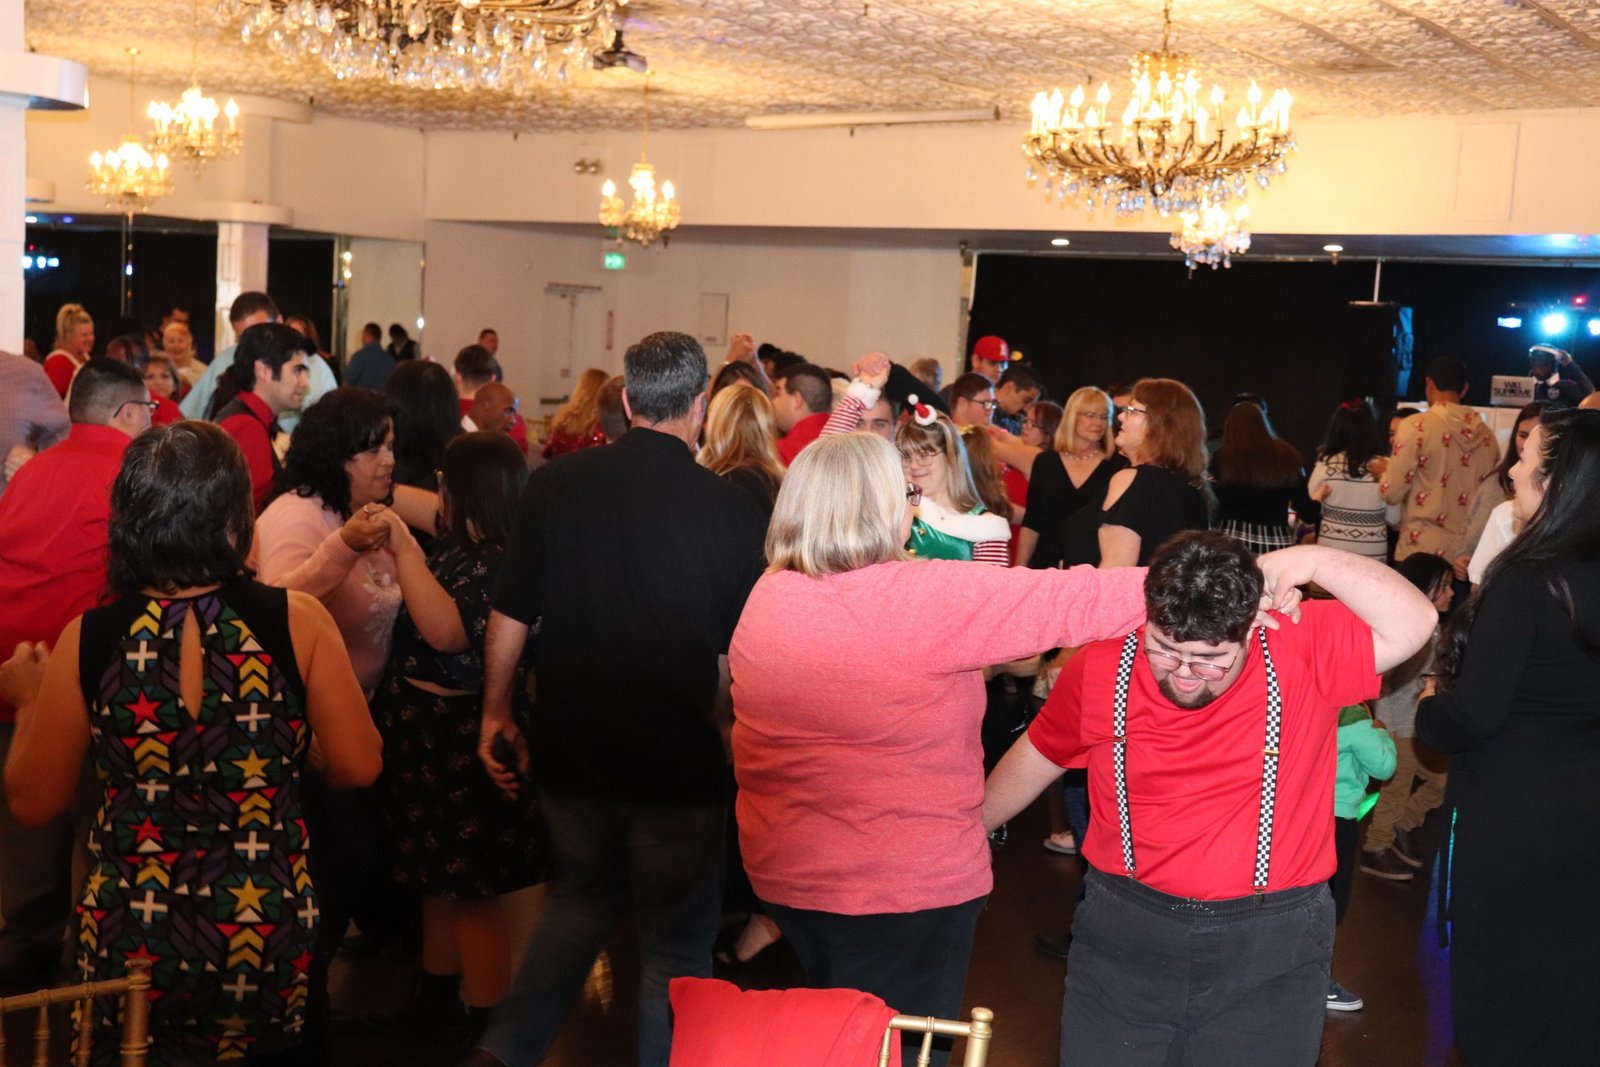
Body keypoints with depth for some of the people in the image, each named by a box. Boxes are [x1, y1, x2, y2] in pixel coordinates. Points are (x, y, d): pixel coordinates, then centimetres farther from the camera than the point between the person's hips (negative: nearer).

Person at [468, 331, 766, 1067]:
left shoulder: (553, 485, -7)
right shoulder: (729, 509, -14)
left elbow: (509, 617, -1)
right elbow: (738, 657, -8)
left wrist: (496, 714, 12)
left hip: (572, 754, 3)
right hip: (680, 760, -3)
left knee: (578, 904, 25)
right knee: (675, 939, 15)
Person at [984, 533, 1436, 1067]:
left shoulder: (1304, 648, -11)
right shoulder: (1099, 669, -6)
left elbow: (1413, 623, -17)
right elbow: (1036, 758, 9)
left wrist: (1314, 560, -23)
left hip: (1273, 945, -1)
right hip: (1124, 936, 1)